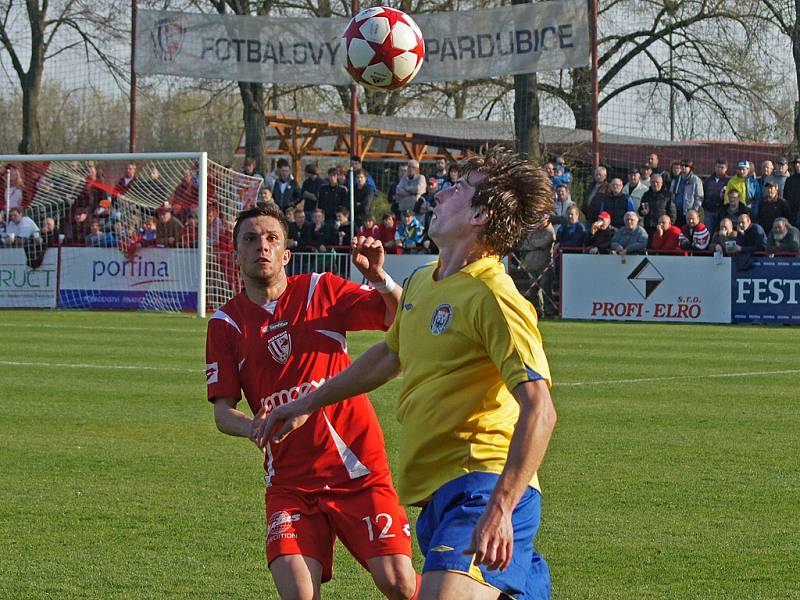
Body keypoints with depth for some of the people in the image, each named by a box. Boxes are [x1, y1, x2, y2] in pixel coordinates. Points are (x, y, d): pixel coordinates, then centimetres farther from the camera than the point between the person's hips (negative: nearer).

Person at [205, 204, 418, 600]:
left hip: (357, 470, -1)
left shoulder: (322, 291, 2)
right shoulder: (225, 323, 5)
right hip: (289, 485, 1)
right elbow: (223, 411, 3)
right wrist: (252, 427, -19)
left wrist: (380, 279, -22)